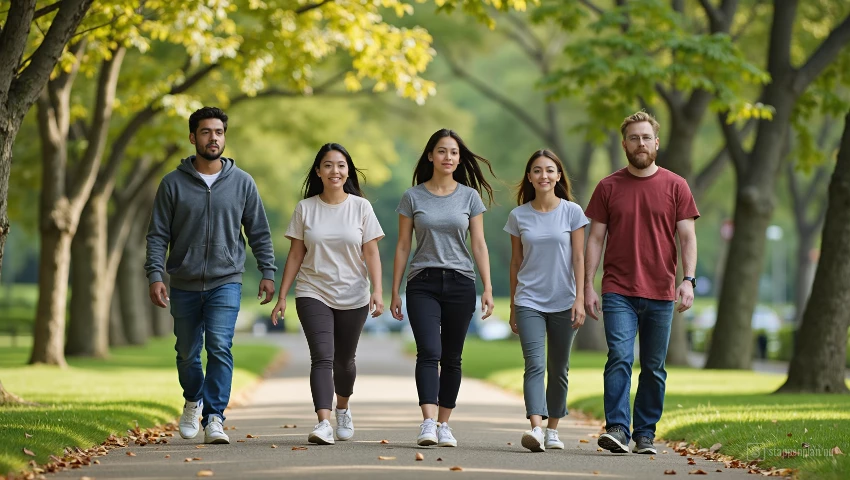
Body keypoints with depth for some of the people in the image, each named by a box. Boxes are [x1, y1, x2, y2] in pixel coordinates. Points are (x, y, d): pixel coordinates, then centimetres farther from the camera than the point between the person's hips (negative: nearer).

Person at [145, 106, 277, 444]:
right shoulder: (173, 184, 0)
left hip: (226, 281, -1)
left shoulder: (242, 183, 3)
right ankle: (194, 401, 40)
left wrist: (268, 272, 3)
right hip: (185, 286, 1)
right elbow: (158, 235, 0)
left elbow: (259, 232, 9)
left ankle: (214, 418, -16)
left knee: (219, 347, -18)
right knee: (187, 354, 12)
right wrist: (155, 275, -11)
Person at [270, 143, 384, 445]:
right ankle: (324, 423, -26)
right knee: (322, 357, -16)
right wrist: (282, 297, 2)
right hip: (313, 295, -1)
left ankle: (343, 409, 39)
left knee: (344, 361, 12)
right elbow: (295, 255, 5)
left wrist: (377, 290, -12)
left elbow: (371, 253, 0)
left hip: (352, 297, 1)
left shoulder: (361, 207, 1)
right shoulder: (305, 208, 2)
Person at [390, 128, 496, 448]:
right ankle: (428, 423, -25)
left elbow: (479, 245, 6)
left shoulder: (470, 196, 7)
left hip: (460, 283, 1)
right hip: (423, 283, -1)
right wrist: (395, 292, 5)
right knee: (429, 352, -16)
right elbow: (402, 246, 7)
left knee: (452, 358, 4)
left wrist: (488, 288, -2)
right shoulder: (413, 197, 4)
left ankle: (444, 424, 11)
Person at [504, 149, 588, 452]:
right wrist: (512, 307, 12)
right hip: (528, 302, 0)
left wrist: (580, 299, -8)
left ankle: (553, 429, 19)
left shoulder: (572, 212, 0)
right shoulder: (519, 216, 4)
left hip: (563, 302, 0)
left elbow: (578, 258, -1)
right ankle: (535, 429, -27)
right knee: (534, 365, -15)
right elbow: (516, 263, 10)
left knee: (558, 369, 7)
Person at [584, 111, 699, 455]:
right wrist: (588, 285, -1)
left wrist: (688, 280, -10)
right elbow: (595, 239, 7)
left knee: (654, 368, 5)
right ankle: (617, 429, -17)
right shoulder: (608, 187, 6)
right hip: (618, 291, -1)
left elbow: (687, 237, 3)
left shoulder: (675, 187, 5)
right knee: (619, 359, -14)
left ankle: (645, 434, 12)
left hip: (660, 294, 1)